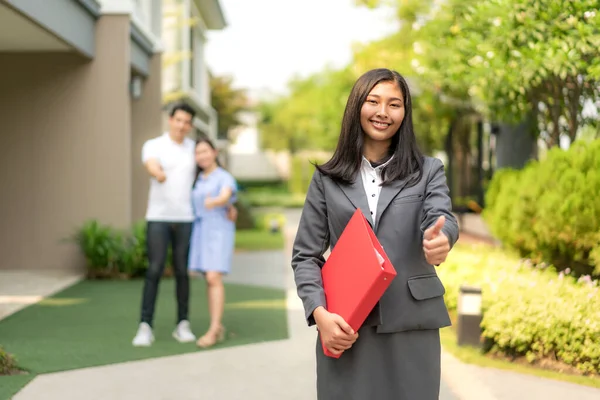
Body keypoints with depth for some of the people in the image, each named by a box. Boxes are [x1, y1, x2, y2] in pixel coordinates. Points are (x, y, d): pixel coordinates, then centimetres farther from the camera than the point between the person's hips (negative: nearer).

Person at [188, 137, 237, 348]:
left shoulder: (225, 178, -7)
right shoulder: (198, 179, 14)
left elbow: (225, 197, -27)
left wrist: (214, 202, -47)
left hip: (219, 230, -6)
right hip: (200, 230, 7)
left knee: (214, 278, -15)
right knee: (209, 280, 5)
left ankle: (213, 330, -17)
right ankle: (218, 328, 11)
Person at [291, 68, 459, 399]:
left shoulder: (429, 171, 9)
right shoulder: (327, 178, 8)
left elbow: (442, 218, -11)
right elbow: (305, 255, 7)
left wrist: (440, 239, -36)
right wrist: (319, 313, -10)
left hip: (411, 327, 0)